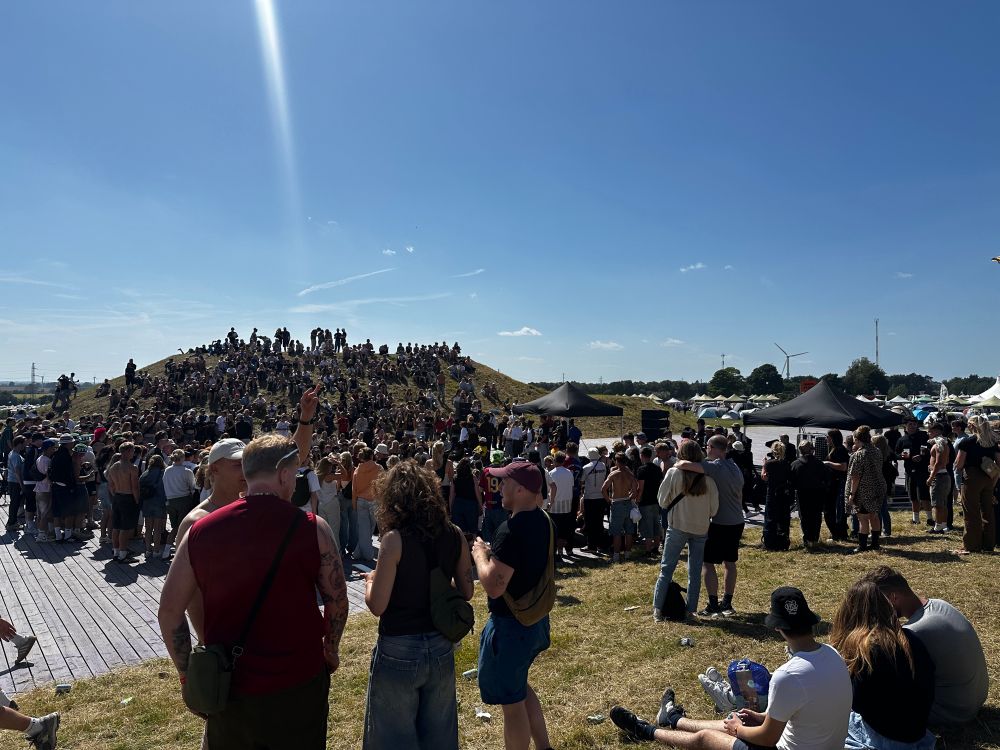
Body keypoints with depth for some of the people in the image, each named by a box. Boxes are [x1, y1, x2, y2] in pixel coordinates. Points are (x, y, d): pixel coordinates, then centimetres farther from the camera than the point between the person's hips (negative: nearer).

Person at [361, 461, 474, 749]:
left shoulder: (395, 539, -19)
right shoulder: (455, 535, -5)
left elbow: (377, 605, -17)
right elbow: (465, 592, 3)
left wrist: (369, 580, 2)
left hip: (400, 650, -5)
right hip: (441, 647, 5)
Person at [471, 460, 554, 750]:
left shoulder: (511, 529, -27)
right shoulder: (544, 521, 1)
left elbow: (493, 587, -28)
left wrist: (480, 554, -13)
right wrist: (495, 553, 7)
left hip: (512, 626, -9)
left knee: (511, 700, 10)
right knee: (519, 685, 28)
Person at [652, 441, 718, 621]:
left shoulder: (673, 473, -11)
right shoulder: (707, 477, -7)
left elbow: (662, 501, -2)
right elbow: (714, 508, 0)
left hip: (677, 526, -2)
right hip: (701, 528, 2)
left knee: (667, 568, 6)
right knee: (695, 572, 12)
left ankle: (658, 609, 5)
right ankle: (690, 609, 16)